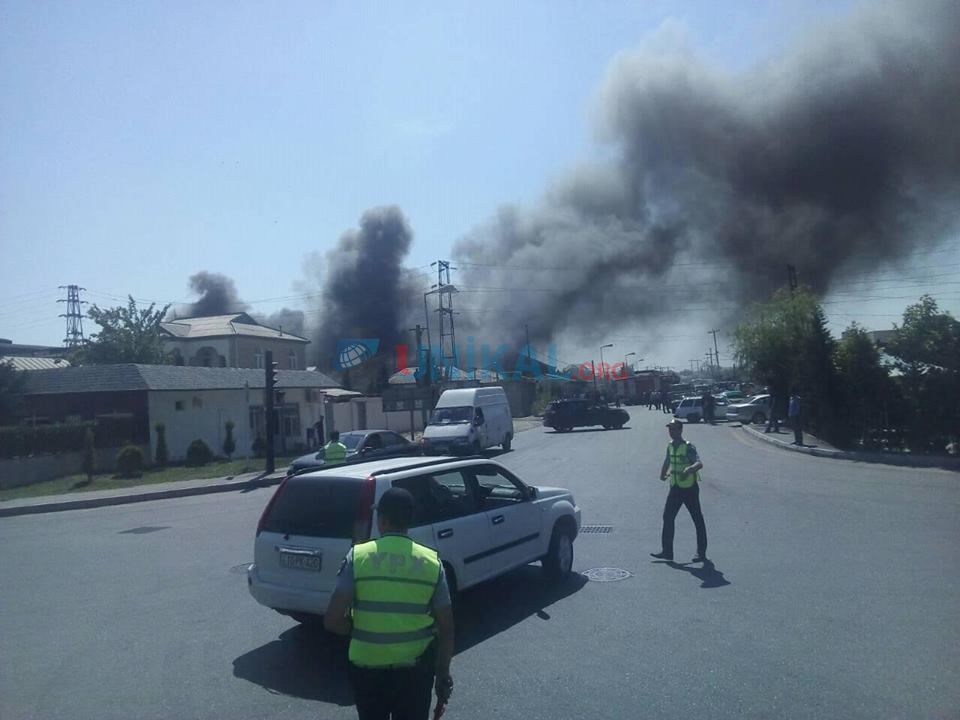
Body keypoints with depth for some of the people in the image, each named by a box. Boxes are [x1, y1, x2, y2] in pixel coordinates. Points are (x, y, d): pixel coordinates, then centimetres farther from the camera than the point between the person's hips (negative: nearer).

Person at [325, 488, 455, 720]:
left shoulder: (357, 557, -11)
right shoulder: (432, 562, -6)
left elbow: (332, 620, -13)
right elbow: (446, 628, -4)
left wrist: (359, 630, 7)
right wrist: (443, 673, 8)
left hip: (368, 666, 0)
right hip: (415, 667, 1)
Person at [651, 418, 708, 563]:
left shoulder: (688, 447, -15)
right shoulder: (670, 446, 7)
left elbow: (699, 464, -29)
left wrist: (689, 469, -46)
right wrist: (663, 473, 17)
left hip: (689, 488, -7)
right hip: (675, 488, 7)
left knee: (698, 520, 4)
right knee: (668, 517, 4)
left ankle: (701, 553, 13)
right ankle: (666, 551, 10)